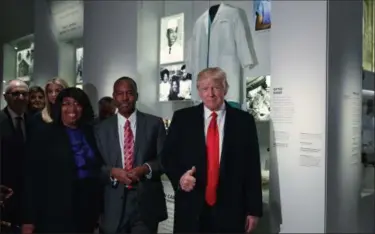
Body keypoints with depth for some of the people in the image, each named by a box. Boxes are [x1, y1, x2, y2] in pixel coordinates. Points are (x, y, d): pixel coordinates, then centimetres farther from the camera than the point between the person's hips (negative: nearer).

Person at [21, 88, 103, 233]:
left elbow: (99, 169, 6)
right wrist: (29, 219, -12)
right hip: (57, 213, -4)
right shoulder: (45, 135, -4)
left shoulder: (91, 132, 7)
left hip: (88, 208, 4)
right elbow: (33, 177, -8)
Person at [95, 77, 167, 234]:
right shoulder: (102, 128, 7)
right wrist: (112, 172, -13)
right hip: (114, 205, 1)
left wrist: (146, 168, -16)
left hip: (147, 202, -1)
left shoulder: (154, 123, 3)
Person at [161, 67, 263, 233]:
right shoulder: (182, 118, 3)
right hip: (191, 209, 1)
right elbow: (167, 156, 6)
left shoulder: (244, 121, 1)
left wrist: (253, 209, 0)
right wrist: (179, 177, -14)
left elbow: (253, 167, 1)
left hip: (230, 209, 0)